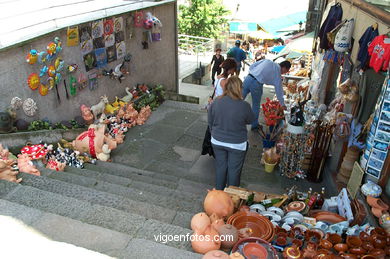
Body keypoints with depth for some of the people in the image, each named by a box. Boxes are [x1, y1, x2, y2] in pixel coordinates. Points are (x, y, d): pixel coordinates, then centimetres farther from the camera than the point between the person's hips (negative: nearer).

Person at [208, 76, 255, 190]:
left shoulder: (215, 102, -11)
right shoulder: (244, 105, -22)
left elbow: (210, 121, 2)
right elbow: (251, 120, -3)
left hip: (217, 142, 3)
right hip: (237, 144, -3)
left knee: (220, 167, 21)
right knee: (234, 170, 16)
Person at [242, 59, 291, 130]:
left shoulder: (267, 61, 18)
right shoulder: (277, 74, 6)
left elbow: (251, 67, 14)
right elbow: (279, 90, 10)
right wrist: (282, 104, 20)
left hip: (248, 78, 4)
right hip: (256, 84, -4)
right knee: (256, 106, 15)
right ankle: (254, 125, 30)